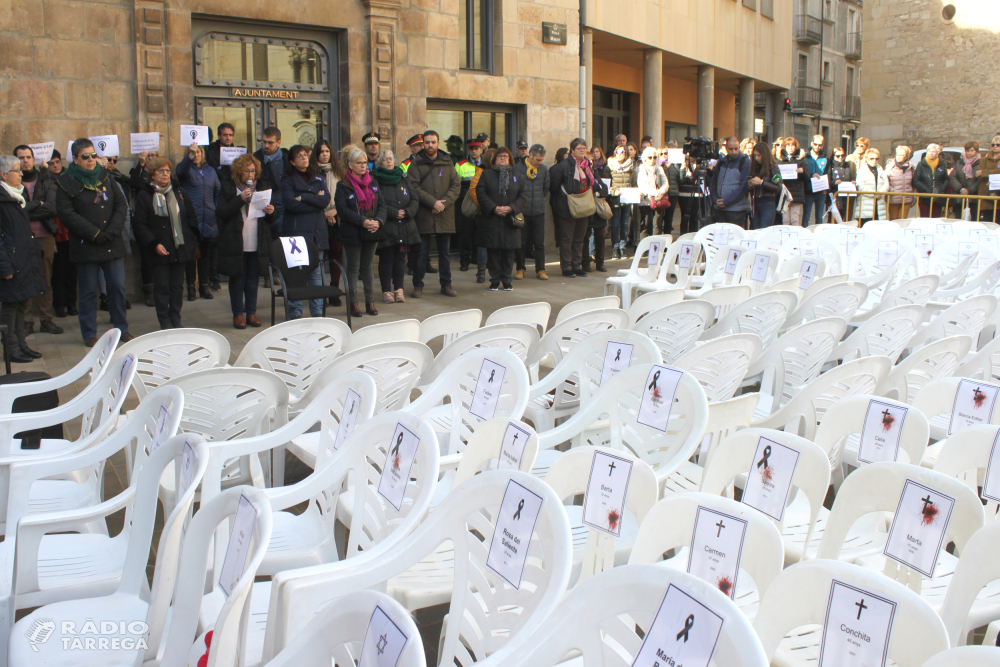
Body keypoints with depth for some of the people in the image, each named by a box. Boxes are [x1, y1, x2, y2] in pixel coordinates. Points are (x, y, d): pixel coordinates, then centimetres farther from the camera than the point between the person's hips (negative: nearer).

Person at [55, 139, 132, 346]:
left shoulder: (105, 176, 10)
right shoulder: (66, 182, -3)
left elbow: (121, 204, 6)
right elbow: (66, 213, -11)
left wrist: (113, 231, -8)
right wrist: (95, 234, -15)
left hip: (112, 244, 3)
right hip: (85, 246, -3)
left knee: (118, 287, 6)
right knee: (88, 291, 3)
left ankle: (122, 329, 18)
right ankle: (89, 334, 13)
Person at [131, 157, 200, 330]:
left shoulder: (180, 193, 11)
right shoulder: (144, 196, 0)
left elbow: (192, 218, 14)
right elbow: (139, 225, -5)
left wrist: (192, 242, 6)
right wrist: (154, 244, -14)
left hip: (180, 248, 3)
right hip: (159, 251, -3)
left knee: (177, 286, 8)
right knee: (161, 286, 0)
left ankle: (176, 319, 17)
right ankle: (165, 321, 8)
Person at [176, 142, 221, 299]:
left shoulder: (210, 170, 14)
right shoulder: (186, 168, 1)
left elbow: (218, 190, 15)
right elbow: (181, 171, -24)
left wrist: (217, 210, 4)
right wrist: (189, 157, -41)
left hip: (208, 220, 4)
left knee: (205, 253, 9)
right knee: (190, 254, -1)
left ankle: (204, 285, 17)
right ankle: (191, 287, 4)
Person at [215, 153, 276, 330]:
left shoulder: (263, 186, 11)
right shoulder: (228, 187, 2)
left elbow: (273, 216, 16)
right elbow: (220, 213, -9)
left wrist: (271, 211, -8)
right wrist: (240, 199, -17)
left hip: (258, 244, 2)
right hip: (235, 244, -2)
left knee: (253, 280, 7)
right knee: (237, 280, 3)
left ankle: (251, 313, 18)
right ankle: (238, 314, 13)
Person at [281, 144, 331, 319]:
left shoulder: (319, 179, 16)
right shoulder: (288, 181, 5)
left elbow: (326, 200, -2)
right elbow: (290, 204, -11)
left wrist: (303, 197, -8)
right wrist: (315, 201, -5)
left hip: (317, 232, 3)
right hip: (296, 232, -3)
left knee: (317, 272, 3)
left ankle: (317, 311, 8)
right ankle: (295, 312, 1)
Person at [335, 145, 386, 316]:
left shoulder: (373, 183, 11)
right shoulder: (343, 186, -4)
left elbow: (381, 204, 6)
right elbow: (342, 209, -13)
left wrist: (378, 221, -14)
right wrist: (362, 221, -22)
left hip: (372, 232, 4)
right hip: (352, 233, -4)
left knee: (368, 267, 10)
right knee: (352, 269, 2)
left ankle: (370, 302, 15)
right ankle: (353, 303, 7)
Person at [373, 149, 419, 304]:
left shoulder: (402, 179, 15)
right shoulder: (375, 180, -2)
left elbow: (414, 199, 8)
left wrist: (407, 212, -10)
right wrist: (394, 213, -16)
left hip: (405, 227, 4)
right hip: (386, 228, -4)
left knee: (400, 258, 6)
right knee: (386, 259, -2)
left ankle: (399, 289, 12)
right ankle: (387, 291, 5)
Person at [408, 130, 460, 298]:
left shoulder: (447, 163, 9)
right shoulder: (416, 163, 1)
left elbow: (456, 185, 3)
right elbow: (414, 187, -8)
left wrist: (444, 202, -11)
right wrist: (433, 202, -16)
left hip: (445, 215, 3)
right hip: (423, 215, -3)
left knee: (445, 251, 9)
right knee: (421, 252, 2)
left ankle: (446, 284, 17)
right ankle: (418, 285, 9)